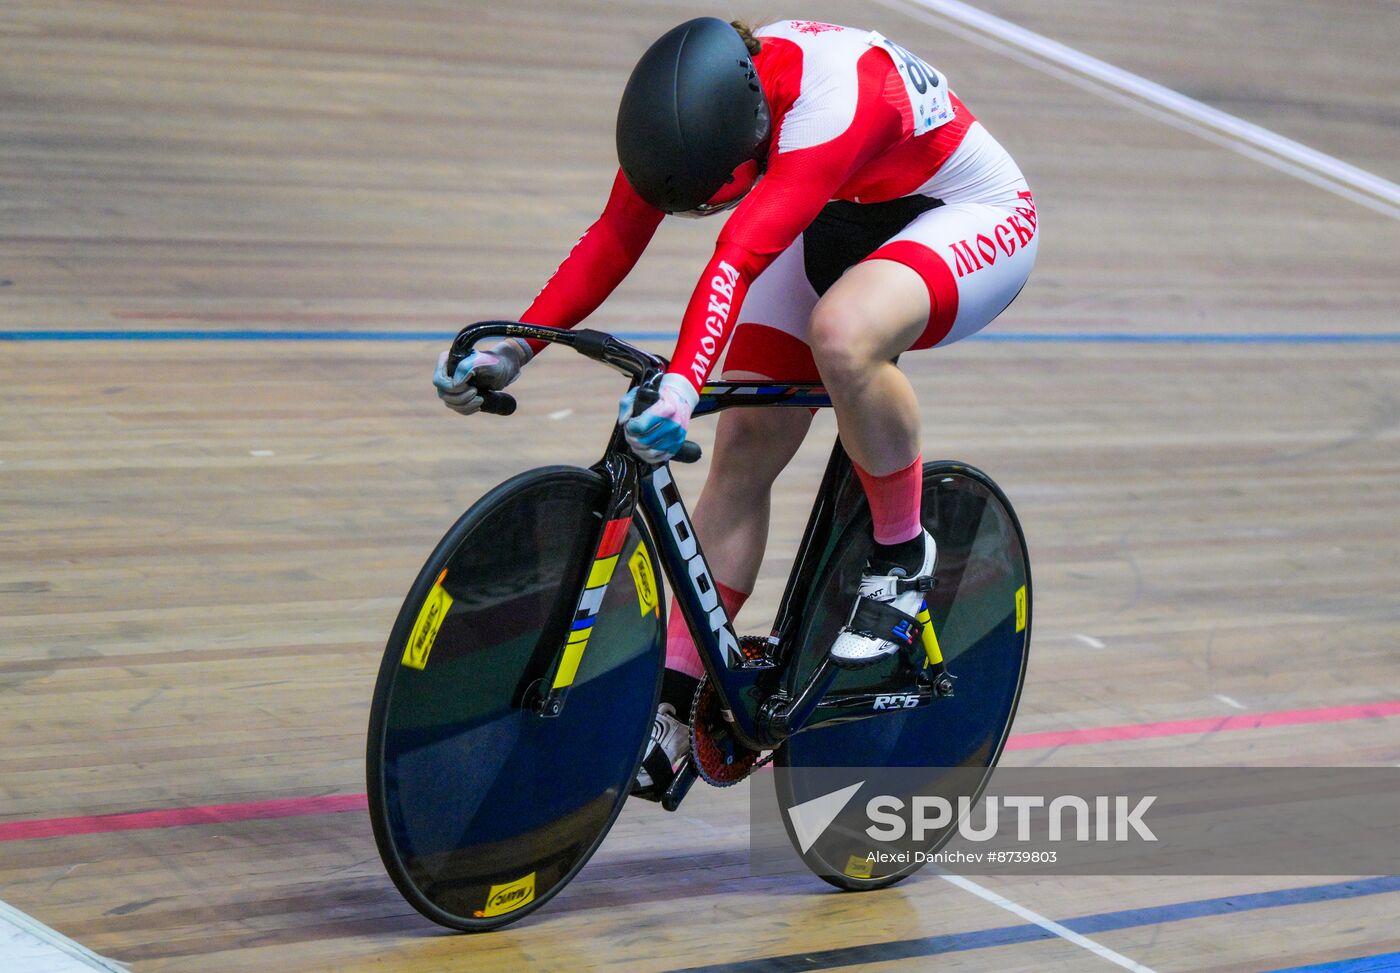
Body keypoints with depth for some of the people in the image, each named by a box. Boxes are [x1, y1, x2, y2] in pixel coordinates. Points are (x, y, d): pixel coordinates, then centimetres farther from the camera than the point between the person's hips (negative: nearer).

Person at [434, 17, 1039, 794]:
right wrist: (514, 348, -23)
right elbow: (614, 236, -14)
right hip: (837, 227, 7)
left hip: (972, 217, -7)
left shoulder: (837, 97, -39)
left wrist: (682, 385, -59)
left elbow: (740, 256, -50)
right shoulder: (692, 99, -19)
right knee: (742, 452, -6)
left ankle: (901, 554, -13)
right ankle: (678, 702, 3)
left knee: (842, 334, -38)